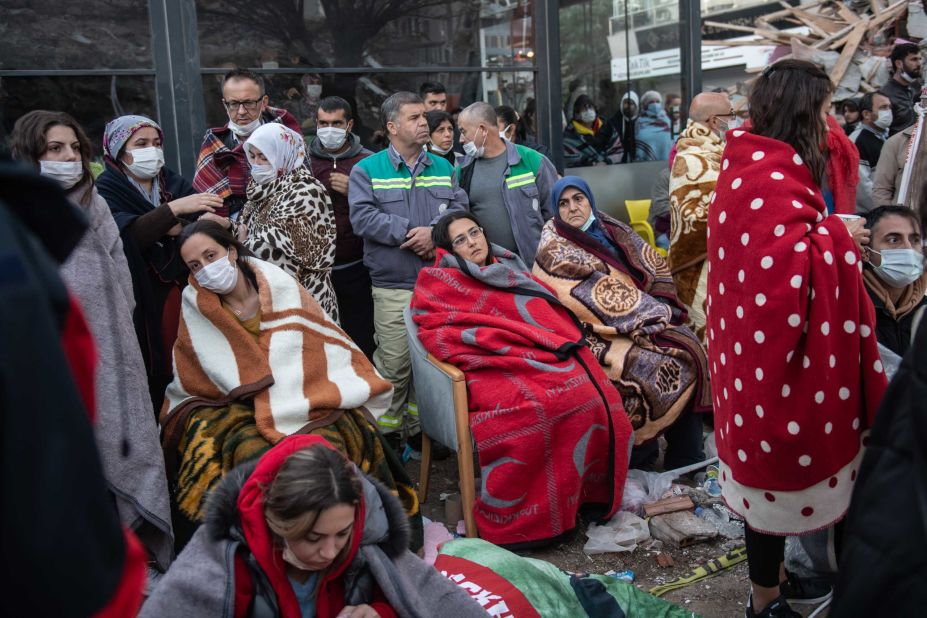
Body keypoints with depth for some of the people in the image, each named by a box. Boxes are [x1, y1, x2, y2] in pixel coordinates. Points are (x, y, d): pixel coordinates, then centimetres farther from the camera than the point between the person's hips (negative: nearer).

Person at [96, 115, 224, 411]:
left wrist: (183, 227, -17)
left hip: (184, 289, 4)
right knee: (156, 374, -7)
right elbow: (127, 234, -20)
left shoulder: (172, 182, 13)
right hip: (143, 300, -3)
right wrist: (174, 209, -27)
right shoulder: (107, 192, 0)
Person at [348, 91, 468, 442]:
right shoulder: (367, 170, 4)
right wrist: (409, 231, -14)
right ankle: (387, 432, 11)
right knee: (394, 365, -5)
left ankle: (422, 426, 24)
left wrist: (434, 232, -13)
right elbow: (363, 217, -10)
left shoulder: (444, 169, 16)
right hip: (393, 287, -4)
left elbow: (460, 210, 6)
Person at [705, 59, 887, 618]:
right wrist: (839, 236, -15)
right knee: (778, 468, 4)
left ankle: (772, 573, 38)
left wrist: (827, 233, 10)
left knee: (772, 462, 21)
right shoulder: (774, 175, -21)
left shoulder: (753, 164, 11)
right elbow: (791, 265, -30)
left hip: (758, 346, 10)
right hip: (778, 350, -10)